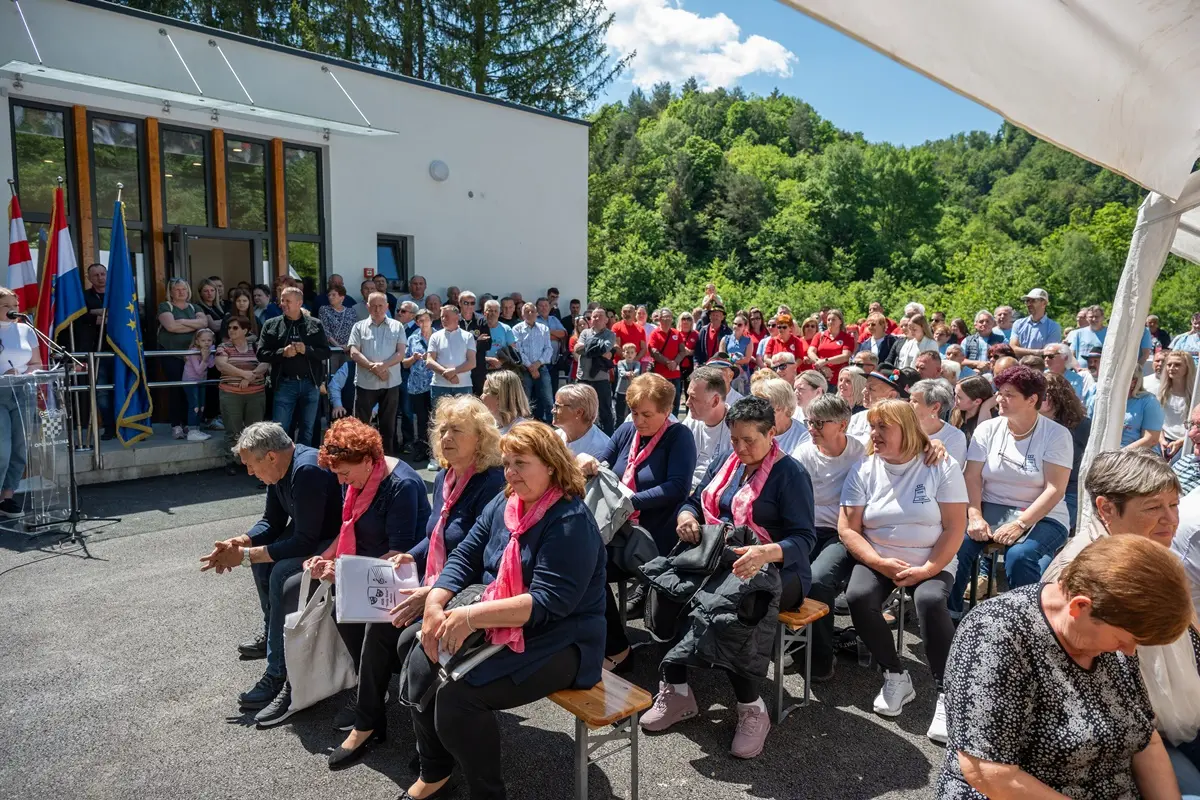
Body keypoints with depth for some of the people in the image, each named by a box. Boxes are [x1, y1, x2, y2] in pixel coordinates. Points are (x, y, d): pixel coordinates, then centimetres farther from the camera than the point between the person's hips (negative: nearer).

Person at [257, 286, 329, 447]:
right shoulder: (271, 325, 4)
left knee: (307, 429, 10)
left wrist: (306, 350, -15)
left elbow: (326, 352, 1)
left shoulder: (315, 324, 4)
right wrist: (282, 352, -15)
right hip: (285, 384, -1)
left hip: (310, 383, 1)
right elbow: (261, 353, 1)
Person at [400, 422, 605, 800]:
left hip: (557, 642, -8)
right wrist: (434, 603, -15)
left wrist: (472, 616, -31)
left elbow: (548, 602, -27)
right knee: (420, 665, -3)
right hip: (500, 628, 8)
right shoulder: (502, 505, 4)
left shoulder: (572, 522, -21)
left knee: (457, 695, -23)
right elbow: (464, 557, 4)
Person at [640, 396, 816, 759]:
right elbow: (694, 501, 16)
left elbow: (804, 538, -16)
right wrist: (686, 516, -10)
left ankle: (752, 710, -13)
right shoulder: (723, 464, 12)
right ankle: (675, 692, -9)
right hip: (717, 561, 6)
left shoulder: (790, 473, -8)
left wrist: (766, 553, -37)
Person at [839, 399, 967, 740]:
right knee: (858, 597, -27)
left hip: (931, 564, -2)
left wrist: (926, 570, -18)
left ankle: (947, 695, -20)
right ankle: (896, 677, -6)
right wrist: (882, 564, -15)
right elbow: (847, 529, -3)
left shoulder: (942, 467, -4)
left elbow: (955, 527, -7)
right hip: (877, 562, 2)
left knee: (930, 600, -32)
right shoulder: (864, 470, 1)